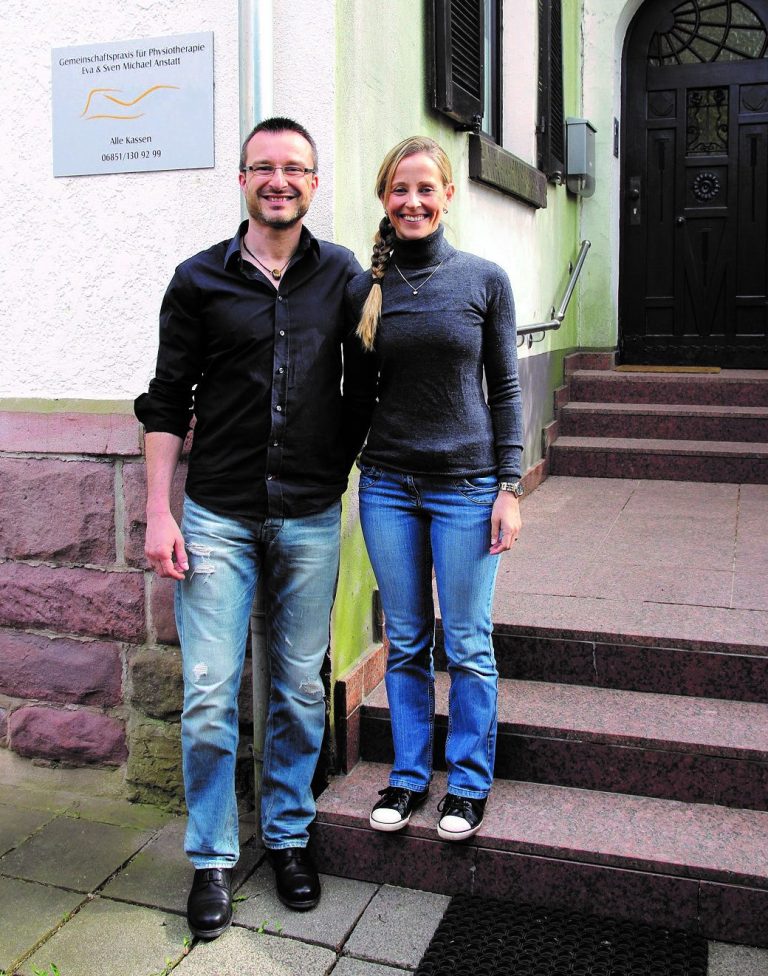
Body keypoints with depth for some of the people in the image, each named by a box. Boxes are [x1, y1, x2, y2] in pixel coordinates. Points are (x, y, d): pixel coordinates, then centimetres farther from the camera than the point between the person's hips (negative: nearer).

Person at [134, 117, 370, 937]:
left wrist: (343, 468, 6)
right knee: (210, 695, 0)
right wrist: (159, 511, -4)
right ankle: (212, 859, 19)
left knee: (300, 690, 11)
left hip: (311, 518, 2)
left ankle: (288, 836, 30)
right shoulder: (200, 279, 2)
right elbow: (168, 401, 1)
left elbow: (360, 384, 14)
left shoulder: (342, 275, 6)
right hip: (217, 516, -1)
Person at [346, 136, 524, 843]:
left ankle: (469, 784, 24)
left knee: (467, 647, 5)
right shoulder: (364, 289, 4)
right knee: (405, 643, 12)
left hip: (466, 486, -2)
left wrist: (509, 487, -5)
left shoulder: (485, 280, -1)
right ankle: (409, 776, 29)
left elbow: (504, 389, 0)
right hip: (387, 486, 2)